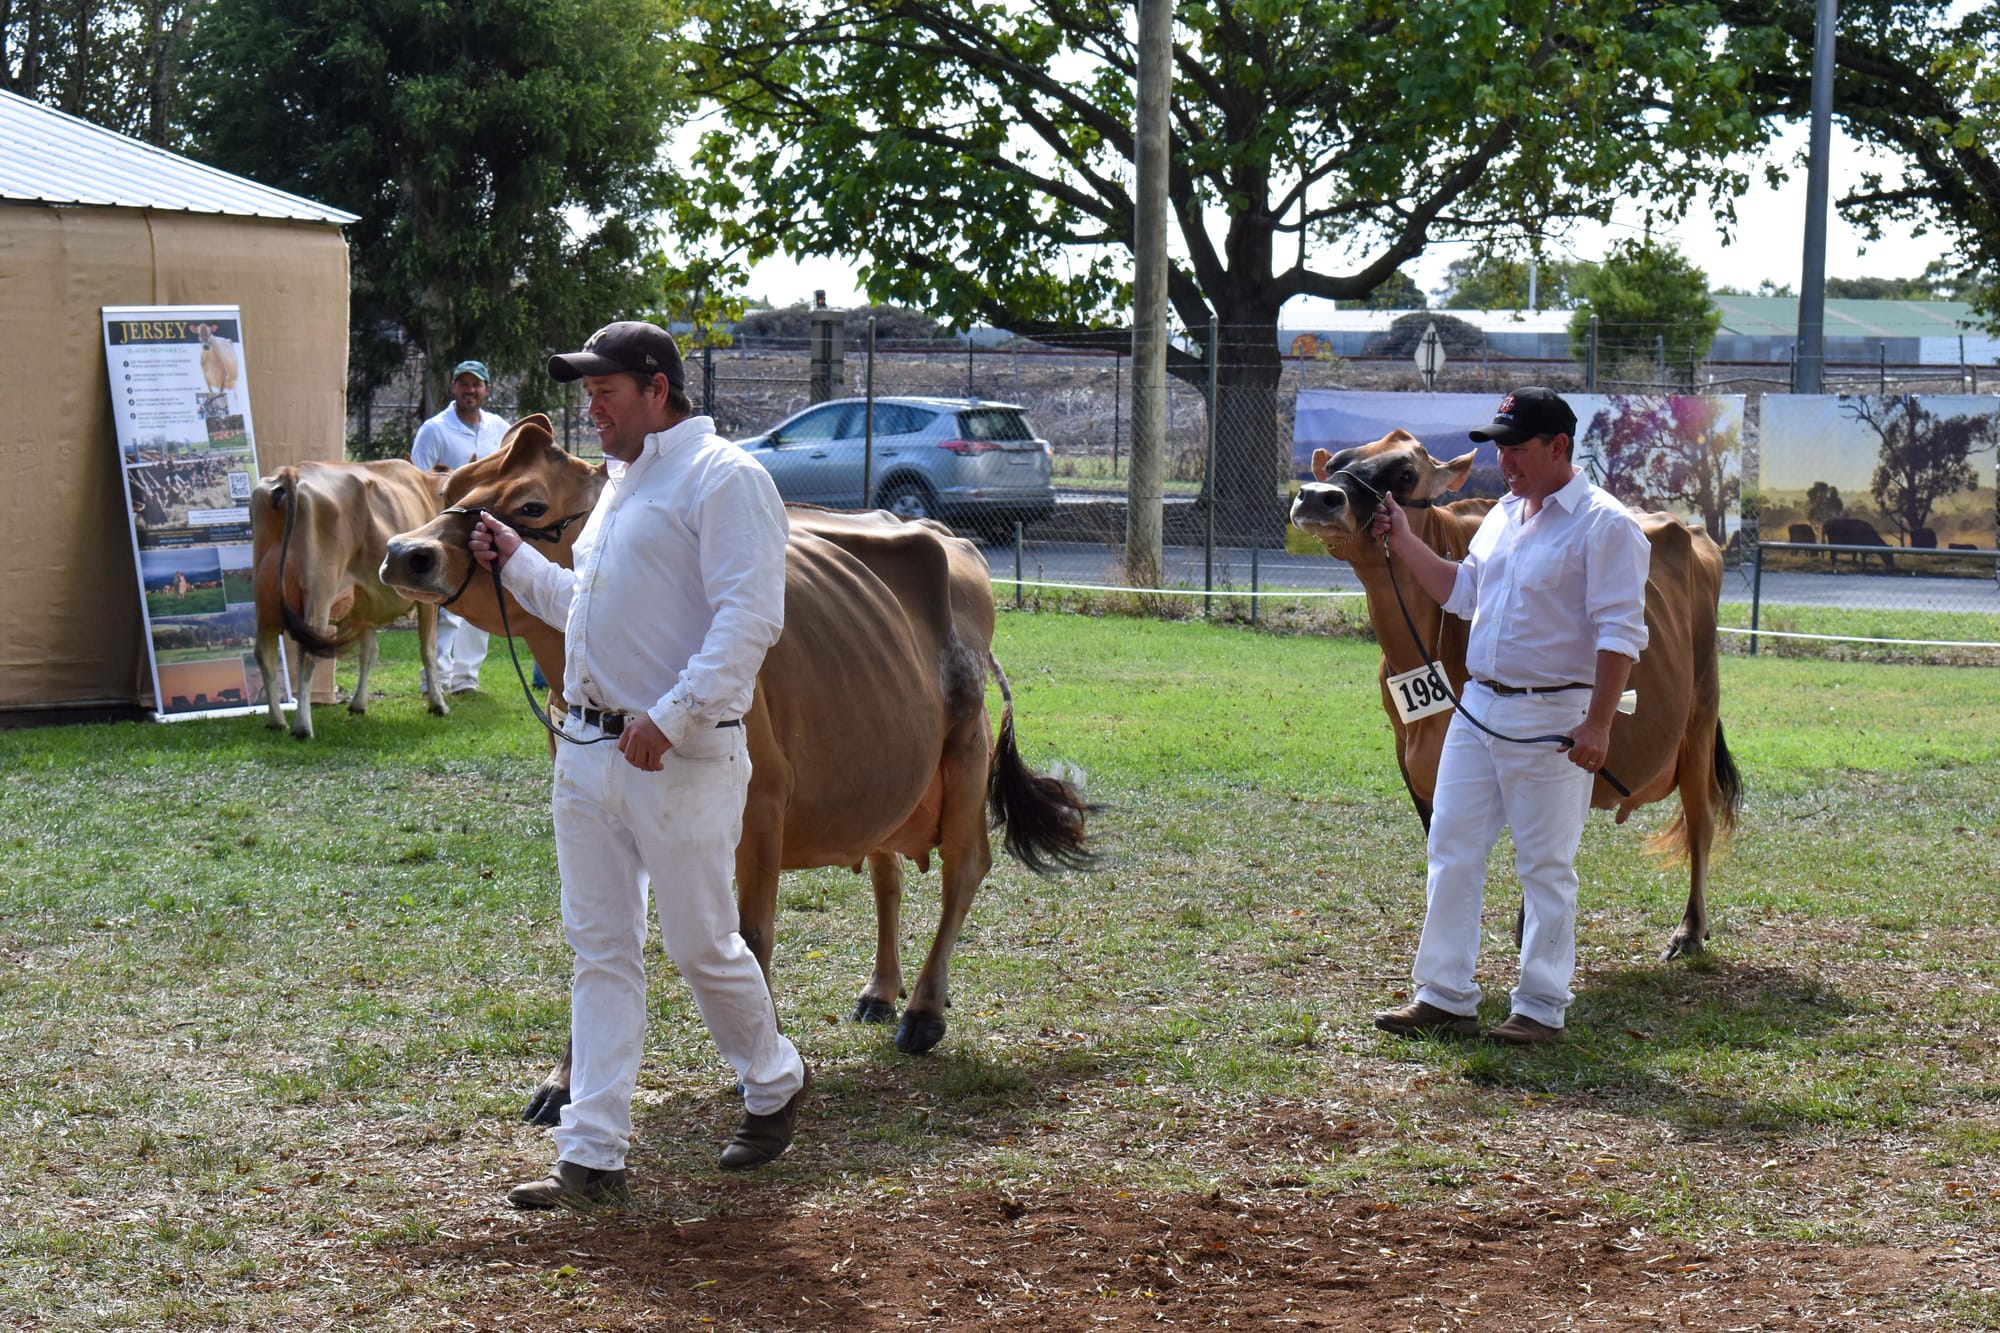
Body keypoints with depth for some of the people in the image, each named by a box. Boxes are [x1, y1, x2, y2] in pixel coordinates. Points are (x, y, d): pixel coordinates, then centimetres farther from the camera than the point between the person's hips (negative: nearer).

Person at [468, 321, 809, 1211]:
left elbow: (749, 619, -20)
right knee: (601, 953, 6)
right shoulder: (621, 484, 19)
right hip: (587, 751, 8)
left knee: (702, 946, 3)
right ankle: (592, 1157, 7)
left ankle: (774, 1086, 30)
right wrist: (516, 563, 18)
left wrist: (671, 718, -25)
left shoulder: (723, 478, -10)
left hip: (682, 761, -8)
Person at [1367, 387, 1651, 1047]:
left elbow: (1619, 633, -16)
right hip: (1477, 707, 8)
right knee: (1451, 852, 8)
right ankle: (1444, 998, 16)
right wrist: (1403, 542, 13)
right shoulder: (1504, 514, 13)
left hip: (1552, 719, -8)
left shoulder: (1604, 525, -11)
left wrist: (1597, 724, -21)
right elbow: (1461, 591, 23)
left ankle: (1541, 1009, 10)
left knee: (1546, 867, 1)